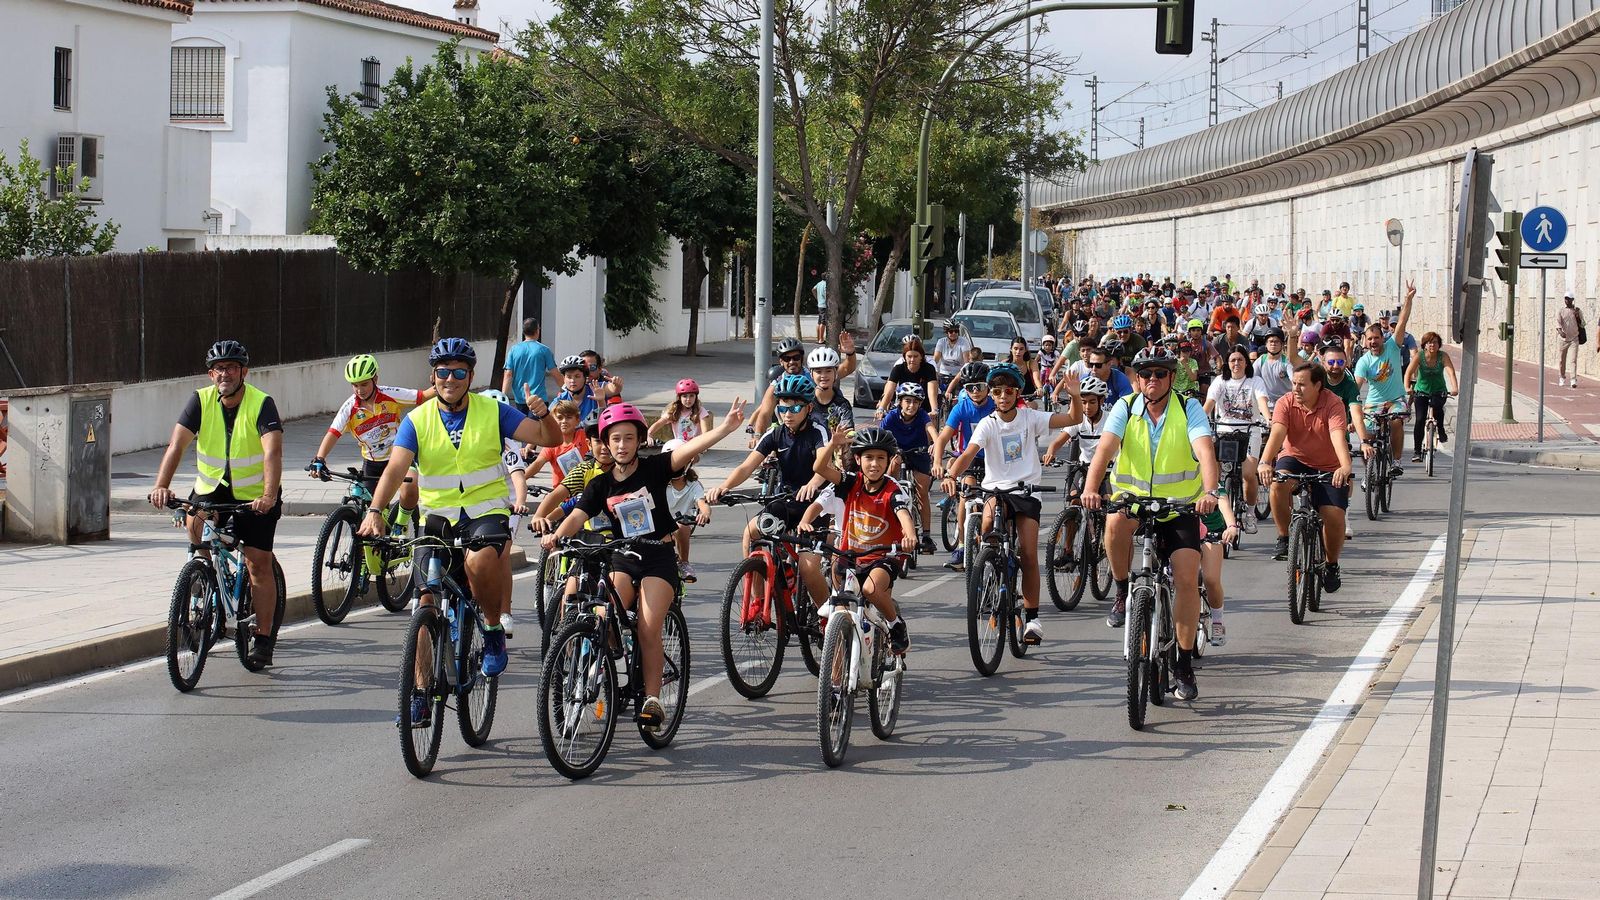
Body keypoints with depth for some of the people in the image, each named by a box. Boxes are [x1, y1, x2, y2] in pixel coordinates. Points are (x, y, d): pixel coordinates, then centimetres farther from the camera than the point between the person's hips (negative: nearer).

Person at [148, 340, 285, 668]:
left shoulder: (262, 404, -19)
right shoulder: (201, 401, -10)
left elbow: (273, 451, -31)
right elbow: (177, 445, -18)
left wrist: (269, 496, -47)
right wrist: (161, 486, -34)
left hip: (254, 494, -3)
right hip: (212, 487, 3)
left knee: (258, 564, -6)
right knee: (195, 522, -24)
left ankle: (262, 639, 5)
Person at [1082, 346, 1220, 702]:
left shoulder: (1189, 409, -9)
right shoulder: (1125, 408, -6)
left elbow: (1205, 452, -25)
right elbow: (1105, 449, -22)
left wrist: (1210, 492, -44)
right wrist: (1090, 488, -41)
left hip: (1179, 507, 0)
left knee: (1187, 577, -14)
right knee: (1116, 522, -35)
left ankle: (1184, 662, 0)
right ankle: (1122, 593, -10)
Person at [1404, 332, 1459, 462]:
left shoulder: (1443, 356, -14)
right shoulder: (1420, 356, -15)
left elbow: (1451, 372, -27)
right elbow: (1409, 372, -24)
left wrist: (1454, 388, -45)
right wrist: (1407, 388, -43)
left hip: (1439, 391, 0)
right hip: (1421, 391, 0)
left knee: (1436, 405, -34)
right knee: (1420, 420, -13)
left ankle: (1441, 430, -10)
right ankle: (1416, 451, -3)